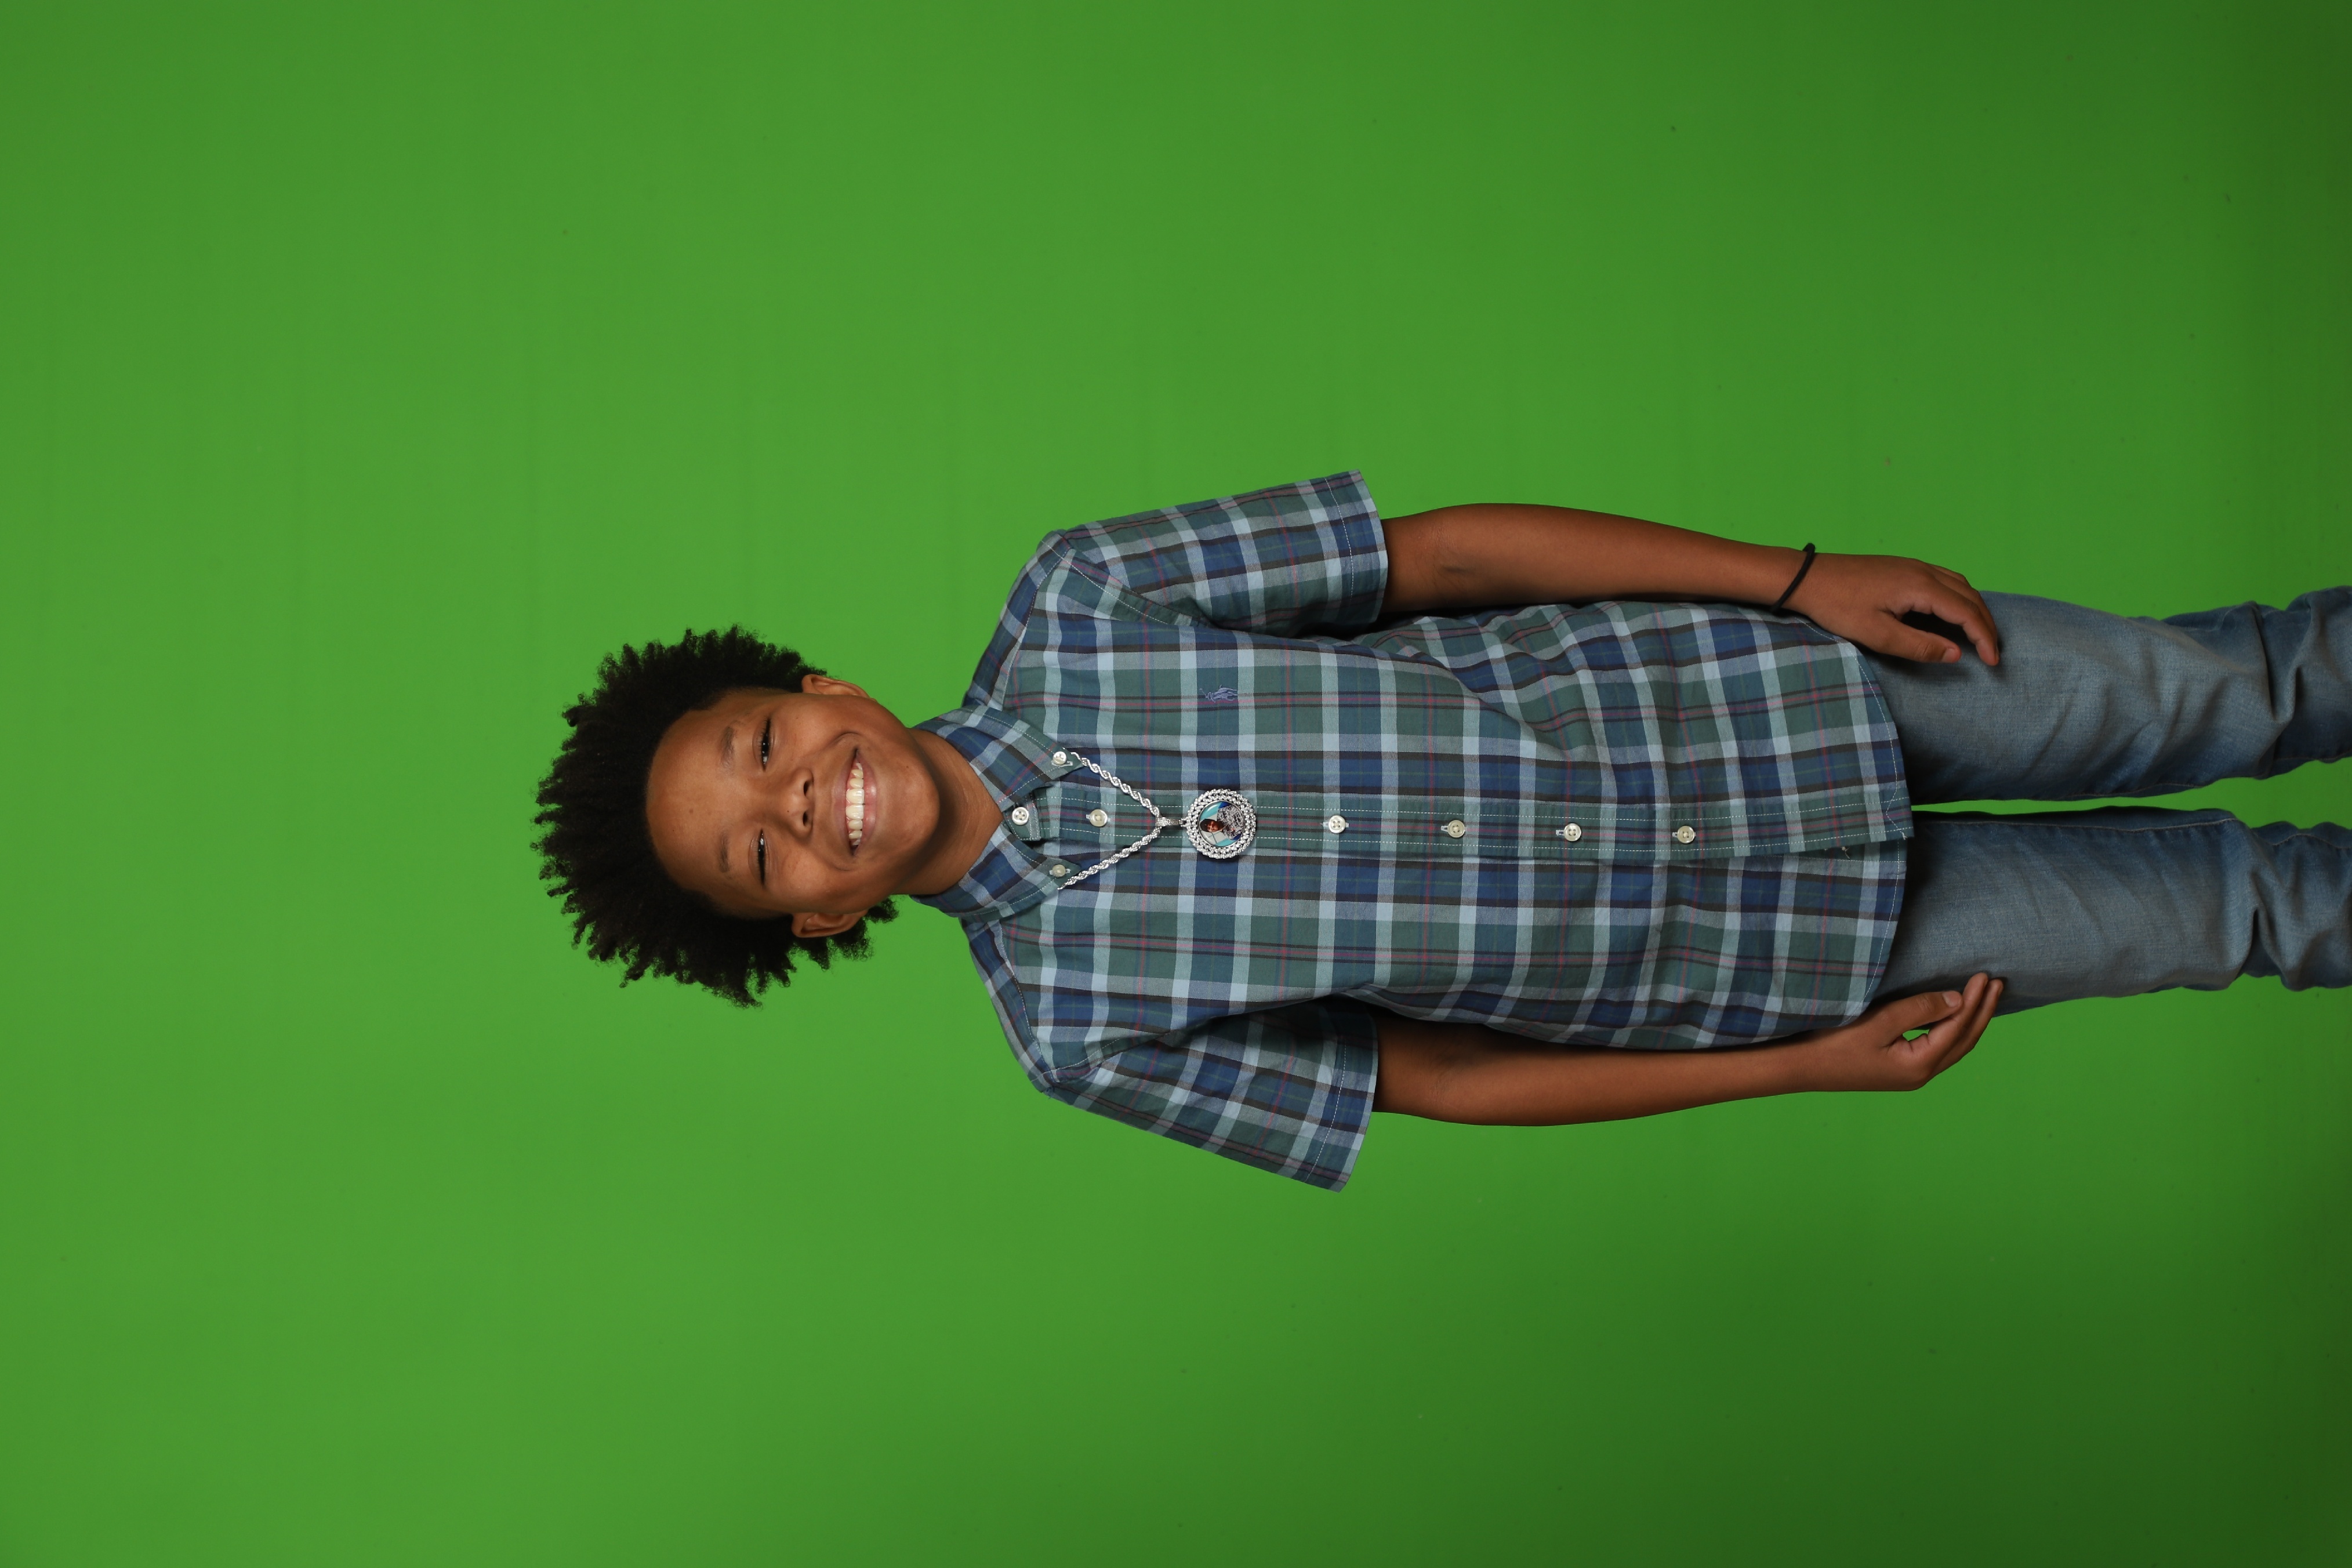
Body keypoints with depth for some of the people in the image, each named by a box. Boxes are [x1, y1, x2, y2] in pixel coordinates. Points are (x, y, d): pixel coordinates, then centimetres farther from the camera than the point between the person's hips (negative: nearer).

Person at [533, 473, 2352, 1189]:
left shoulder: (1069, 605, -13)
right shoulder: (1076, 1021, -13)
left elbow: (1442, 552, -10)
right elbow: (1429, 1078, -7)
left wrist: (1805, 578, -12)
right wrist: (1808, 1068, -8)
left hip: (1764, 675, 2)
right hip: (1771, 959, -1)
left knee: (2204, 699, 12)